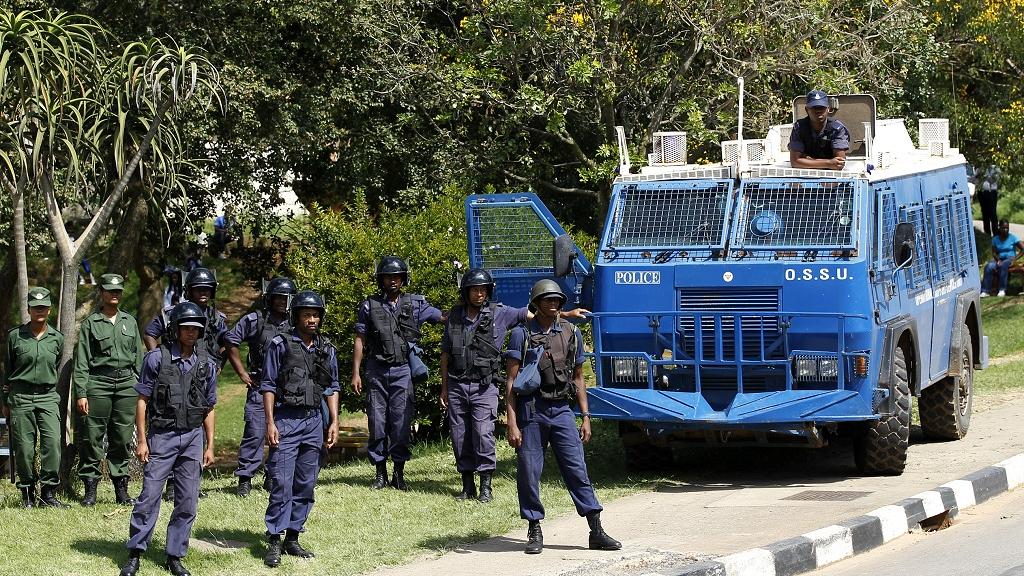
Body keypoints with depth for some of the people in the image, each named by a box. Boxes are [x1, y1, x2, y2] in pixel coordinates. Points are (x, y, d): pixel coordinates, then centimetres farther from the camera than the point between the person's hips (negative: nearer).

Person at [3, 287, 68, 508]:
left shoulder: (57, 338, 7)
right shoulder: (15, 336, 2)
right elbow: (8, 367, 11)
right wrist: (7, 396, 12)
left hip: (47, 397, 1)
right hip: (21, 397, -1)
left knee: (53, 442, -14)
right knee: (24, 447, -1)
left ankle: (48, 494, -7)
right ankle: (27, 494, 11)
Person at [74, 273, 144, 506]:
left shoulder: (130, 321, 15)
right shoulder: (91, 323, 3)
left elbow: (139, 358, 18)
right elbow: (81, 362, 0)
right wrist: (81, 393, -7)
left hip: (127, 382, 3)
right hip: (98, 381, -3)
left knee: (123, 437, 4)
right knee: (93, 437, -5)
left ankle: (121, 489, 11)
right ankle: (90, 489, -1)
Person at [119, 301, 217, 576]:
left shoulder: (207, 364, 7)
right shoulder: (157, 358, -4)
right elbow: (142, 400, -2)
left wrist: (210, 446, 10)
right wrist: (141, 440, -6)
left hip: (193, 439, 4)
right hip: (161, 437, -4)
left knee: (188, 502, 4)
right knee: (149, 496, -6)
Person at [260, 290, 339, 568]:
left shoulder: (327, 349, 11)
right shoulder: (280, 345, -3)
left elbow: (332, 388, 16)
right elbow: (268, 386, -3)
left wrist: (334, 422, 8)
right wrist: (270, 423, -10)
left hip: (314, 421, 5)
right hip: (286, 419, -5)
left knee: (305, 485, 7)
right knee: (281, 484, -9)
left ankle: (292, 538, 15)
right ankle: (274, 542, -5)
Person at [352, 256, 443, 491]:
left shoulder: (415, 304, 6)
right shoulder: (370, 306, 5)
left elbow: (444, 318, 9)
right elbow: (360, 340, 6)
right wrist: (356, 373, 1)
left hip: (402, 371, 0)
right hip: (377, 371, 0)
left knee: (401, 423, -2)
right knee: (377, 423, 2)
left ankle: (399, 474, 7)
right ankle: (380, 473, 11)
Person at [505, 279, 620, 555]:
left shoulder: (572, 333, 10)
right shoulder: (522, 334, -1)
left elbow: (578, 378, 17)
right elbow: (511, 382, -4)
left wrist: (586, 417, 10)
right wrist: (512, 424, -11)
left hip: (562, 411, 2)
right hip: (530, 411, -2)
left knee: (577, 470, -2)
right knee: (528, 474, 0)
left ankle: (597, 532, -2)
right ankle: (535, 532, 12)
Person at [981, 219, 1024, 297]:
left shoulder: (1013, 238, 0)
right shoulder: (995, 239, 8)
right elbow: (994, 253, 4)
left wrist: (1014, 259, -15)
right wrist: (998, 260, -17)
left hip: (1010, 259, -3)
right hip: (999, 259, 3)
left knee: (1003, 265, -39)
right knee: (989, 266, -31)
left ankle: (1002, 290, -37)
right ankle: (985, 291, -36)